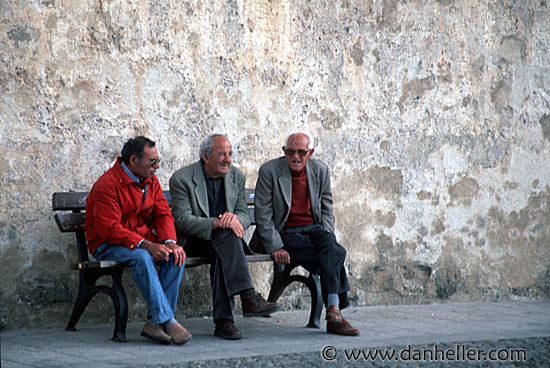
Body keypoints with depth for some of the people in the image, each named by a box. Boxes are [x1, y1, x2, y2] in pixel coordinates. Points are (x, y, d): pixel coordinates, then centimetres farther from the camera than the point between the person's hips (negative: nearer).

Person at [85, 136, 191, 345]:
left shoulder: (150, 180, 7)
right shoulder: (106, 185, -17)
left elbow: (162, 214, 4)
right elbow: (109, 229, -24)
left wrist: (169, 241, -18)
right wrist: (146, 245, -33)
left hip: (144, 240, 7)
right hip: (107, 245, -7)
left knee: (176, 256, -21)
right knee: (141, 258, -37)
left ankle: (154, 323, -22)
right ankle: (167, 321, -37)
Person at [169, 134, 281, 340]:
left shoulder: (236, 177, 8)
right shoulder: (181, 179, -8)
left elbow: (245, 215, 5)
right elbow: (182, 220, -16)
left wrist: (234, 218, -21)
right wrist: (216, 223, -30)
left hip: (224, 239, 4)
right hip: (192, 241, -4)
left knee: (221, 254, -34)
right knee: (226, 235, -35)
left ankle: (223, 321, -39)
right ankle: (248, 297, -46)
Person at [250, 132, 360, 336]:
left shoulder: (320, 170, 6)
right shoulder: (269, 171, -6)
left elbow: (326, 207, 14)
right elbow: (263, 214, -7)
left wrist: (327, 236, -2)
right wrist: (275, 248, -15)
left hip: (312, 228, 4)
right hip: (284, 233, -4)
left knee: (329, 245, -32)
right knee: (335, 255, -29)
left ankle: (333, 312, -37)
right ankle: (334, 308, -29)